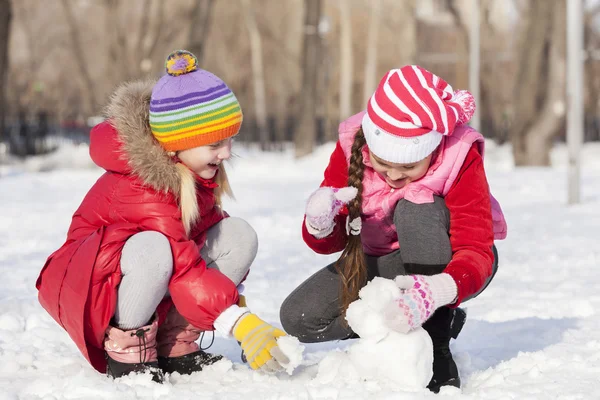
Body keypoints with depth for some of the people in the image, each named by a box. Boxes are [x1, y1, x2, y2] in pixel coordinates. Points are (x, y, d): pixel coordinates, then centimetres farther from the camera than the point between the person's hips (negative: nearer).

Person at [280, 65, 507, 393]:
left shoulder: (460, 156, -28)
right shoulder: (351, 145, -18)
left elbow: (477, 252, -35)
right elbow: (330, 243, -13)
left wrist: (437, 291, -57)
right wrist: (321, 225, -39)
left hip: (442, 265, -3)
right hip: (381, 263, 4)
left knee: (415, 207, -36)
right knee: (297, 318, -18)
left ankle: (436, 335, -27)